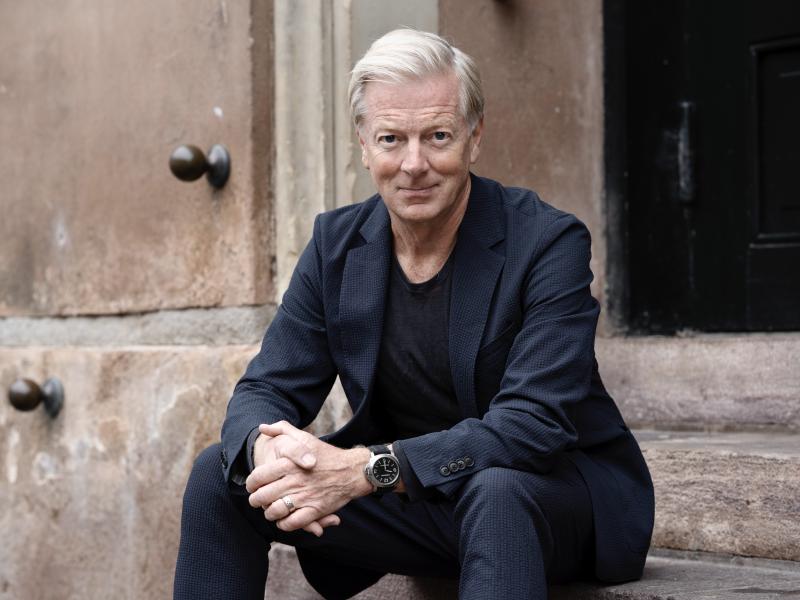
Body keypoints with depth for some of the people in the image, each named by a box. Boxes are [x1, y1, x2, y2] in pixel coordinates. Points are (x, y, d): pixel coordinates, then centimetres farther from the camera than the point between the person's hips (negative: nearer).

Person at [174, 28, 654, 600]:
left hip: (560, 488, -5)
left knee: (495, 491, -39)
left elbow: (535, 423, -27)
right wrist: (267, 448, -27)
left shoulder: (549, 242, -17)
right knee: (220, 473, -8)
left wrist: (366, 468, -37)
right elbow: (266, 389, 0)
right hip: (416, 504, 5)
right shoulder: (337, 243, 0)